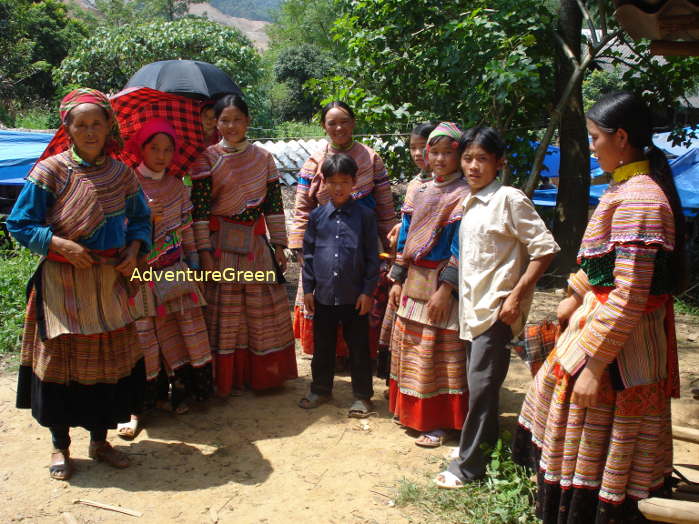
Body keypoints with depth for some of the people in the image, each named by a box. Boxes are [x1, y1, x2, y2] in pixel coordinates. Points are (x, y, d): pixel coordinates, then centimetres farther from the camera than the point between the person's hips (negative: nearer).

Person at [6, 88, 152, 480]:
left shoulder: (122, 173, 4)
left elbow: (141, 220, 16)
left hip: (110, 283, 3)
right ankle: (61, 447, 23)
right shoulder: (50, 171, -6)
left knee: (111, 359, 9)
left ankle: (100, 440, 28)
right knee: (62, 361, 4)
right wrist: (59, 244, -18)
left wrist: (134, 249, -3)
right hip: (62, 284, -3)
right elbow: (19, 224, -4)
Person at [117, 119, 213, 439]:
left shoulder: (176, 186, 9)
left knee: (175, 334, 3)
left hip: (173, 270, 4)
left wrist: (193, 262, 11)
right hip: (140, 273, -4)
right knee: (142, 336, -3)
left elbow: (186, 228, 13)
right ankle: (134, 407, 7)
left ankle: (172, 392, 17)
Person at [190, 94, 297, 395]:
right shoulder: (207, 159, -2)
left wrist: (279, 244, 4)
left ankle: (262, 374, 23)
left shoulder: (263, 158, 7)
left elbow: (274, 203, 7)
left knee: (264, 310, 7)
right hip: (222, 244, -3)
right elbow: (199, 208, -7)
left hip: (256, 242, 3)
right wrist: (204, 251, -12)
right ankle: (225, 379, 15)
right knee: (223, 312, 2)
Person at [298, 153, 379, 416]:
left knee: (359, 348, 9)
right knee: (322, 346, 16)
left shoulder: (364, 215, -4)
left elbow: (372, 256, -3)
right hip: (324, 294, 3)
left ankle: (362, 396, 23)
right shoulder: (317, 216, 3)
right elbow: (308, 253, 8)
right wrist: (308, 288, 5)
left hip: (355, 296, -2)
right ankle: (320, 390, 33)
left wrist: (367, 291, -6)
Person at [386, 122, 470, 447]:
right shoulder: (420, 192, 11)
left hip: (440, 286, -6)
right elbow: (405, 236, 12)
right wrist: (397, 280, 9)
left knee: (439, 351, 1)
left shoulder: (463, 196, -9)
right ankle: (410, 410, 29)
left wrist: (445, 290, -19)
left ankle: (439, 422, 13)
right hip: (413, 282, 7)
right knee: (410, 347, 14)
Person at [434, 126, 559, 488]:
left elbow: (545, 248, -14)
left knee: (481, 385, -3)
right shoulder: (468, 203, 12)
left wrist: (516, 295, -17)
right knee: (479, 383, 17)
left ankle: (468, 466, 7)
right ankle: (485, 443, 33)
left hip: (497, 308, -8)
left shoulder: (509, 199, -11)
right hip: (473, 306, 8)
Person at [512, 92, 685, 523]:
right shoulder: (626, 187, 8)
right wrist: (576, 297, 26)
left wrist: (594, 363, -25)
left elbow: (629, 297, -27)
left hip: (621, 341, -11)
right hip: (596, 317, 11)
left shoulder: (638, 198, -24)